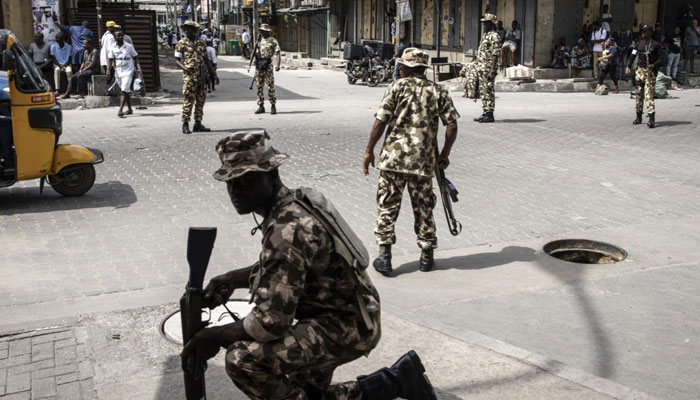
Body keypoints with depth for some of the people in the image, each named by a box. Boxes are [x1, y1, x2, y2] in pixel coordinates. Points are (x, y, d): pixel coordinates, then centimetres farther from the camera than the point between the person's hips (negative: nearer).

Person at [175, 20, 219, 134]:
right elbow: (177, 60, 0)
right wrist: (185, 68, -20)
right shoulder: (181, 43, 2)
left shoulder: (201, 43, 12)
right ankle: (185, 124, -1)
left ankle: (198, 124, 13)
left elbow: (206, 60, 18)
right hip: (189, 75, -4)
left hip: (202, 75, 4)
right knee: (188, 100, -7)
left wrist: (214, 74, 15)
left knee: (201, 100, 6)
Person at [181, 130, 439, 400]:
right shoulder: (298, 200, 2)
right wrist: (231, 279, 5)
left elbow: (271, 321, -30)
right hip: (353, 317, 10)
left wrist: (215, 336, -16)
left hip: (345, 326, -10)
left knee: (243, 359, -24)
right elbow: (281, 270, 18)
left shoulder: (288, 229, -27)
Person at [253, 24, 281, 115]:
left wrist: (278, 65, -22)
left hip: (267, 65, -6)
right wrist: (254, 54, 0)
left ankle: (273, 106, 1)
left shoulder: (273, 41, -2)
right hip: (258, 65, 6)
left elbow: (278, 53, -10)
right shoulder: (260, 40, 17)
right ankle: (261, 106, 12)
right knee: (259, 86, 6)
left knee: (270, 86, -6)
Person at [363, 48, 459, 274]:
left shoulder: (398, 87, 0)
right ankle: (427, 256, 21)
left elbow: (381, 121, -6)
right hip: (424, 161, 2)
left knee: (387, 206, 7)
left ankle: (384, 257, 6)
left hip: (393, 156, -2)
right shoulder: (438, 92, 8)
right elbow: (452, 125, 1)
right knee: (423, 209, 13)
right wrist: (444, 154, 11)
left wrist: (369, 150, 0)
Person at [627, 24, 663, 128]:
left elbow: (661, 58, 1)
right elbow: (633, 56, 12)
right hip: (639, 71, 4)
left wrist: (654, 65, -17)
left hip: (650, 72, -4)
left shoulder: (656, 45, 2)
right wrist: (628, 66, -3)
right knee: (639, 94, 6)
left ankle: (651, 118, -17)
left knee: (649, 94, -13)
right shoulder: (638, 44, 12)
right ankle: (639, 117, 17)